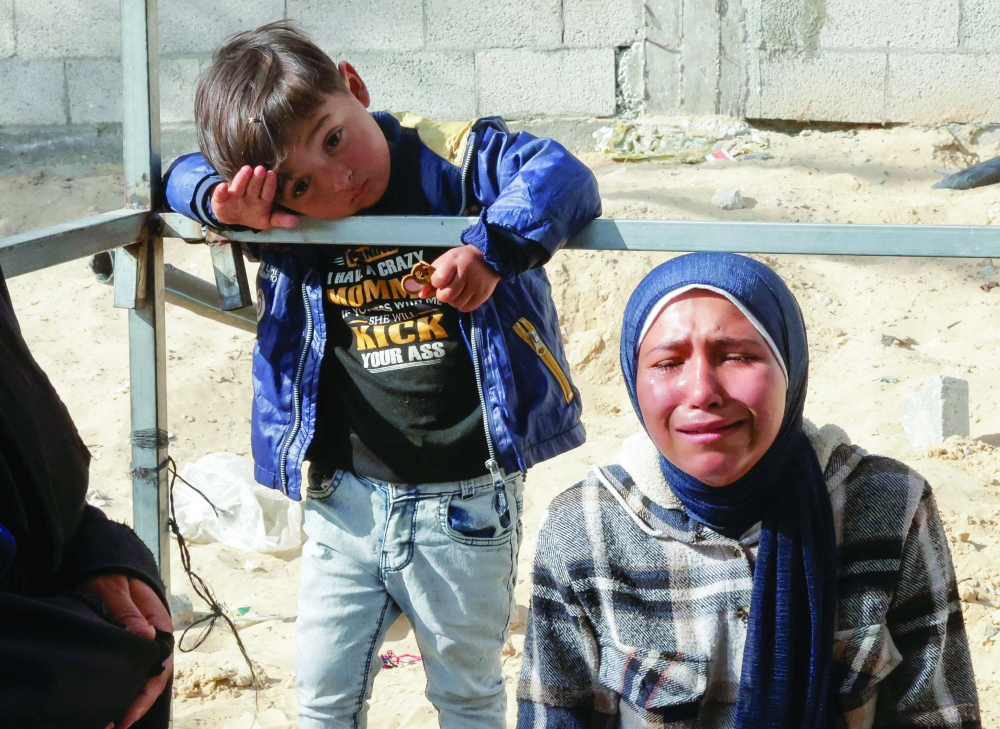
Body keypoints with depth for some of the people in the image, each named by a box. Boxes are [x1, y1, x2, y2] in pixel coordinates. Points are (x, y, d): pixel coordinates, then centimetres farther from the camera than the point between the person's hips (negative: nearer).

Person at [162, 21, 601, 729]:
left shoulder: (463, 171, -10)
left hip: (465, 505, -3)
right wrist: (223, 202, -14)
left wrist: (492, 246, -39)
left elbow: (561, 176, -22)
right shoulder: (286, 224, -1)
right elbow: (183, 178, 10)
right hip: (345, 503, 3)